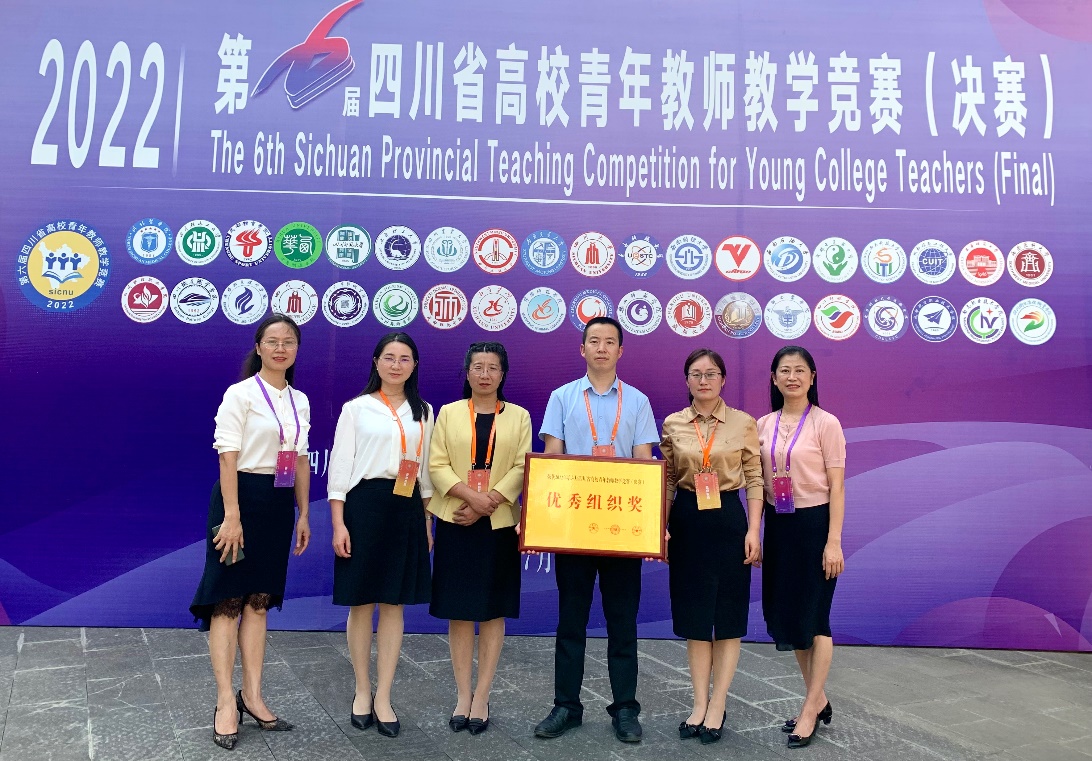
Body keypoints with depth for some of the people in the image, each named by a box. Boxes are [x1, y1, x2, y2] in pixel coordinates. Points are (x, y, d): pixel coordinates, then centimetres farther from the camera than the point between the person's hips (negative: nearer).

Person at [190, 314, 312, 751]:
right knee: (228, 600, -1)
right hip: (242, 496, -6)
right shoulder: (240, 394, -7)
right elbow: (228, 456, -13)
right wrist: (231, 515, -19)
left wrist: (303, 514, 12)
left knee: (258, 600, 11)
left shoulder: (300, 401, 11)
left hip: (279, 503, 6)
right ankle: (226, 702, 7)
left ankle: (252, 696, 19)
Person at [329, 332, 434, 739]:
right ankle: (362, 692, 21)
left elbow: (426, 468, 13)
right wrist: (338, 523, -9)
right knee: (362, 603, 4)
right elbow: (340, 466, -2)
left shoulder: (423, 412, 12)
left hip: (406, 509, 3)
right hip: (364, 505, -3)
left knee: (394, 605, 5)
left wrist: (427, 521, 9)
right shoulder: (356, 408, 2)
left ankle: (383, 697, 15)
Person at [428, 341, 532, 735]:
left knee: (493, 611, 3)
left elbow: (522, 469, -2)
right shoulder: (448, 413, 7)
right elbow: (437, 466, -1)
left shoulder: (519, 416, 7)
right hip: (454, 522, 0)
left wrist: (486, 505, -14)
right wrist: (472, 495, -17)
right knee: (459, 611, 4)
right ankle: (462, 695, 15)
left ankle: (482, 697, 13)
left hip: (499, 524, 0)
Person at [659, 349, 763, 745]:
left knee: (728, 613, 5)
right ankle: (699, 702, 20)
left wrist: (753, 530, -8)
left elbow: (754, 480, 0)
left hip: (728, 521, -1)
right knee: (693, 613, 8)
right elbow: (667, 481, 7)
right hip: (686, 522, 2)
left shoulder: (744, 423, 0)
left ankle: (717, 705, 16)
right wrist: (661, 526, -3)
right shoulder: (672, 424, 4)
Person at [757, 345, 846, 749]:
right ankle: (818, 699, 29)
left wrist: (834, 542, -13)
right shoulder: (763, 425, 6)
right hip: (777, 526, 5)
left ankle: (810, 710, 15)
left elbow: (836, 488, -8)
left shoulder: (825, 424, -7)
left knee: (814, 616, 2)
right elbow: (758, 484, 9)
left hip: (814, 524, -5)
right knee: (786, 613, 12)